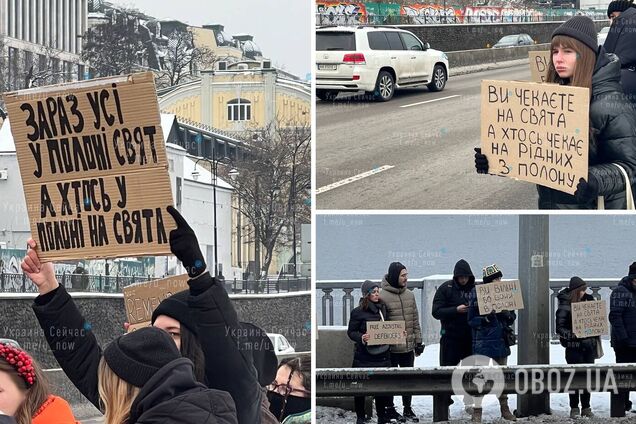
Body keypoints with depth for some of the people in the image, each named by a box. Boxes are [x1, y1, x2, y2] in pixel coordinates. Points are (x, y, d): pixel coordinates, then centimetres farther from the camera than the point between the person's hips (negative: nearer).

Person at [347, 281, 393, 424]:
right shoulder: (358, 311, -6)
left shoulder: (383, 308, 10)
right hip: (364, 355, -4)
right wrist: (361, 338, -22)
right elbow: (351, 332, -4)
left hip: (382, 353, 5)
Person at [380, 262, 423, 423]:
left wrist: (418, 342, 12)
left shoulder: (409, 295, 7)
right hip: (391, 348, -6)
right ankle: (390, 409, 18)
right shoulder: (383, 296, -13)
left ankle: (407, 408, 24)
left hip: (408, 347, 6)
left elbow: (415, 321, 13)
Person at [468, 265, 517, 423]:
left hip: (501, 340, 5)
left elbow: (512, 315, 14)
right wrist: (486, 319, -22)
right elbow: (471, 320, -6)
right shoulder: (477, 294, -7)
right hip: (483, 341, -5)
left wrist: (507, 316, -9)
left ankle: (504, 408, 27)